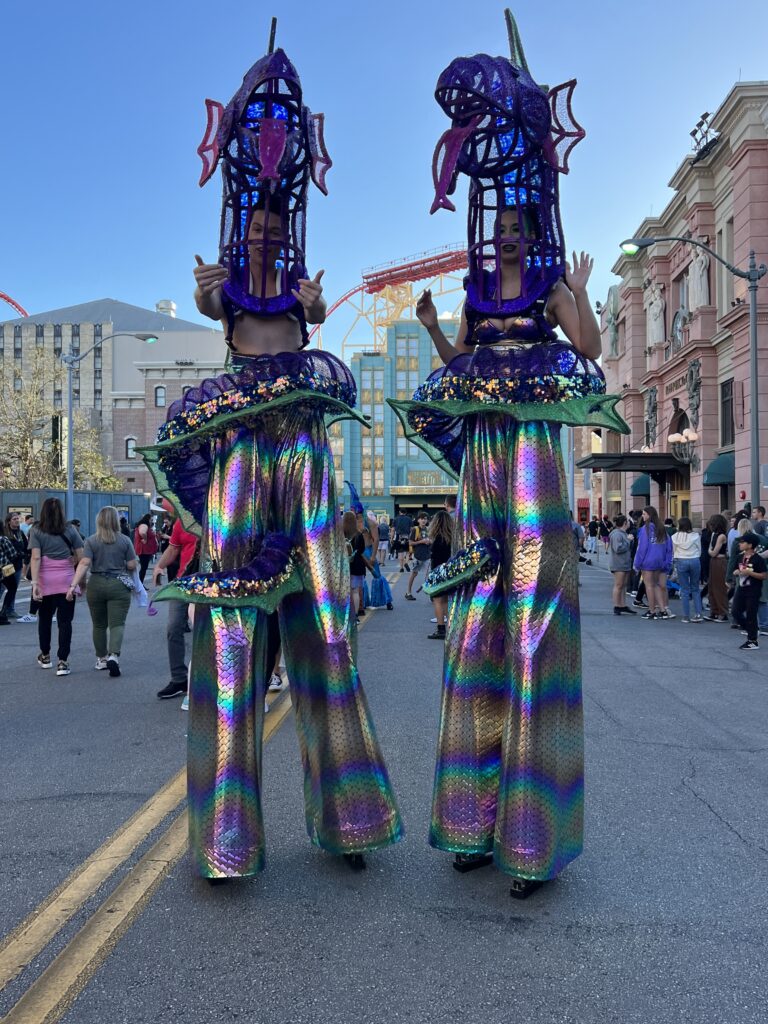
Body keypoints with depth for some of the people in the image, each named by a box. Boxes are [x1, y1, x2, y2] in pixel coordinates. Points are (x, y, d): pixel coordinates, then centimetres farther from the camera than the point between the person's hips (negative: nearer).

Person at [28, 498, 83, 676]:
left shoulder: (36, 530, 0)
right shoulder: (70, 530, 4)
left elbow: (35, 558, -9)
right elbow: (80, 556, 3)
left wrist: (34, 582, -12)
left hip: (45, 581, 0)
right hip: (67, 581, 0)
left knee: (45, 618, 19)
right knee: (65, 621, 1)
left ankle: (45, 656, 33)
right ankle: (62, 662, -4)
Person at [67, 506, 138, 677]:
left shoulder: (91, 541, -1)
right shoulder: (125, 540, -2)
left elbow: (84, 563, -11)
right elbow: (132, 565, -2)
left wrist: (73, 585, -13)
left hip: (96, 586, 2)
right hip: (119, 586, -1)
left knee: (99, 625, 15)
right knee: (117, 624, -4)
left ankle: (101, 659, 25)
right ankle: (113, 656, -23)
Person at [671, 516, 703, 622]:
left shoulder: (675, 537, -2)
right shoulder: (696, 536, -1)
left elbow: (673, 552, 4)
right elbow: (700, 551, 6)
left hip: (681, 562, -1)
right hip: (695, 561, 1)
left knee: (684, 590, 5)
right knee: (695, 588, 13)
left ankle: (686, 616, 6)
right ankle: (698, 613, 4)